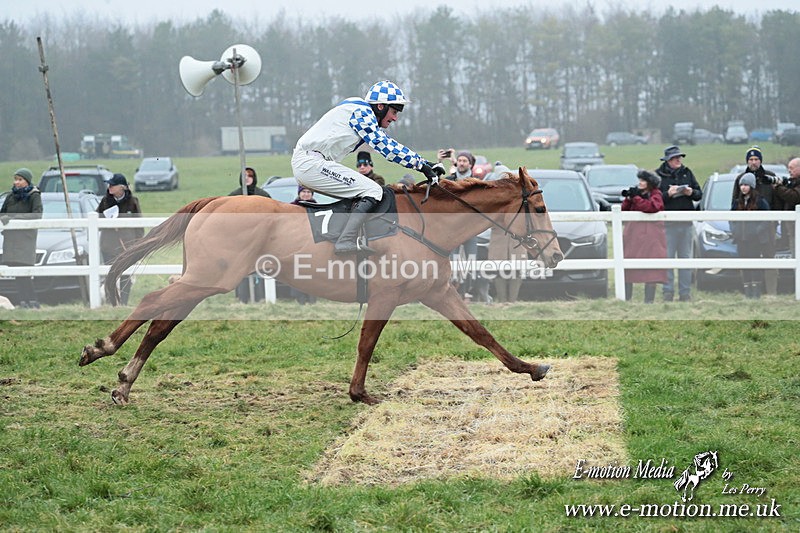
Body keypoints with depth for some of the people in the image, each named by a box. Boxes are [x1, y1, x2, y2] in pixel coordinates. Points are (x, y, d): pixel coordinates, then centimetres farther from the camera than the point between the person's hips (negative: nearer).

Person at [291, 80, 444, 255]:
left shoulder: (367, 117, 21)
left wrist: (426, 164, 17)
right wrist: (421, 165, -12)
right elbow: (385, 147, -14)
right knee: (372, 191, -14)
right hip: (312, 163, -11)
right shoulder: (361, 112, -8)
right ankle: (347, 242, -25)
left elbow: (390, 144, 22)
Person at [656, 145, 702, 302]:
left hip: (686, 222, 4)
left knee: (686, 258, 7)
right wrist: (668, 194, -21)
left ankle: (685, 293, 11)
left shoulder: (687, 173, 11)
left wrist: (691, 192, -7)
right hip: (667, 223, -4)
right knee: (667, 258, -4)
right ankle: (668, 292, 0)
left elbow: (699, 194, 13)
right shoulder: (659, 174, -1)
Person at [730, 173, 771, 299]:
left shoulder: (760, 201, -3)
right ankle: (747, 291, 7)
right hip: (741, 239, 5)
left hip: (755, 240, -5)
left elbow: (766, 219, -4)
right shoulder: (737, 202, 13)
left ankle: (756, 290, -8)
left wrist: (758, 231, -13)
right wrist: (734, 230, 4)